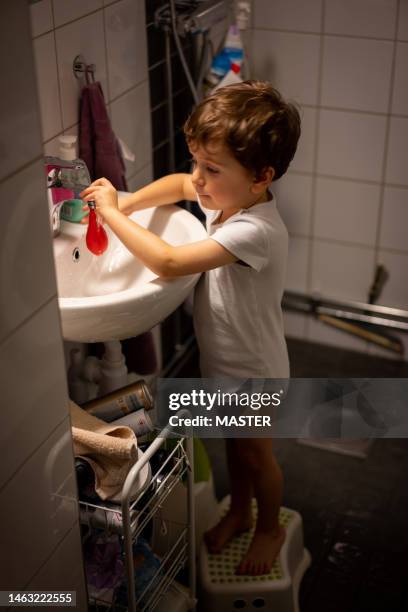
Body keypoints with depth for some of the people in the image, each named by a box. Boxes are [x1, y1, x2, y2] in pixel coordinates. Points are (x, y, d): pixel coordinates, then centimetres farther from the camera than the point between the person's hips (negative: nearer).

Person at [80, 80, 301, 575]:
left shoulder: (255, 230, -38)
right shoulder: (228, 197, -12)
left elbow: (168, 262, -44)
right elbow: (178, 184, 9)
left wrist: (112, 212, -34)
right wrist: (127, 204, -9)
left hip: (253, 372, -8)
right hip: (222, 362, 8)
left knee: (256, 454, 17)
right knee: (233, 444, 28)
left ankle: (269, 528, 43)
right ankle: (238, 511, 52)